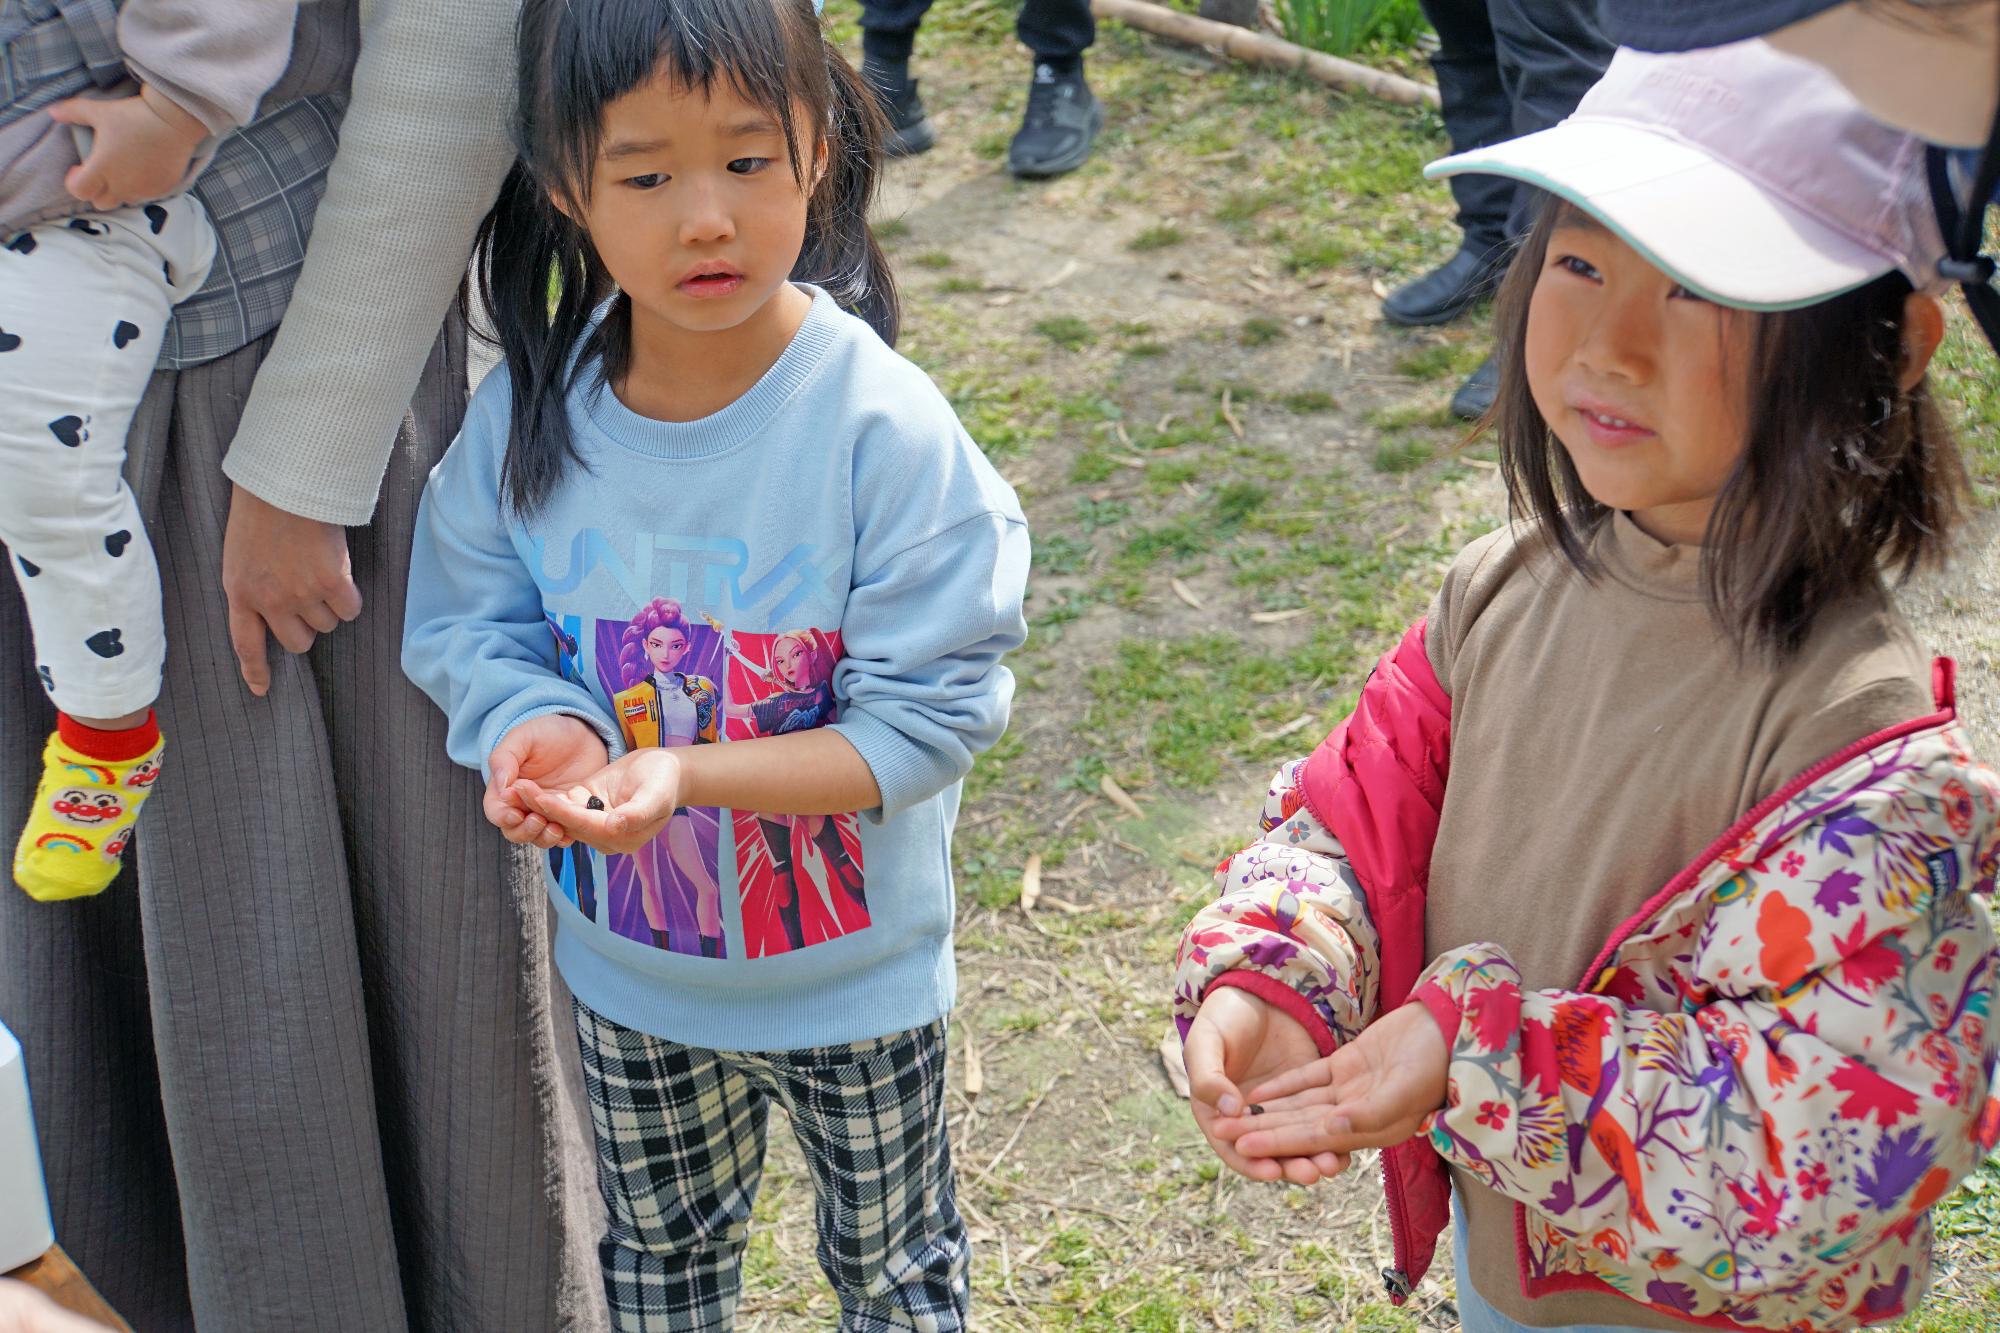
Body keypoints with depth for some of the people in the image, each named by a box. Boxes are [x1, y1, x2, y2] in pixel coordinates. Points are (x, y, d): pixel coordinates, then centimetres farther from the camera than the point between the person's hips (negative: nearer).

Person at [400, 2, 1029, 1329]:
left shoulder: (887, 432, -28)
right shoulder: (532, 409, -15)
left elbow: (923, 720, -25)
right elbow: (470, 624, -4)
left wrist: (684, 775, -36)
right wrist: (538, 723, -27)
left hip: (850, 969, -3)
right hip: (627, 956, 3)